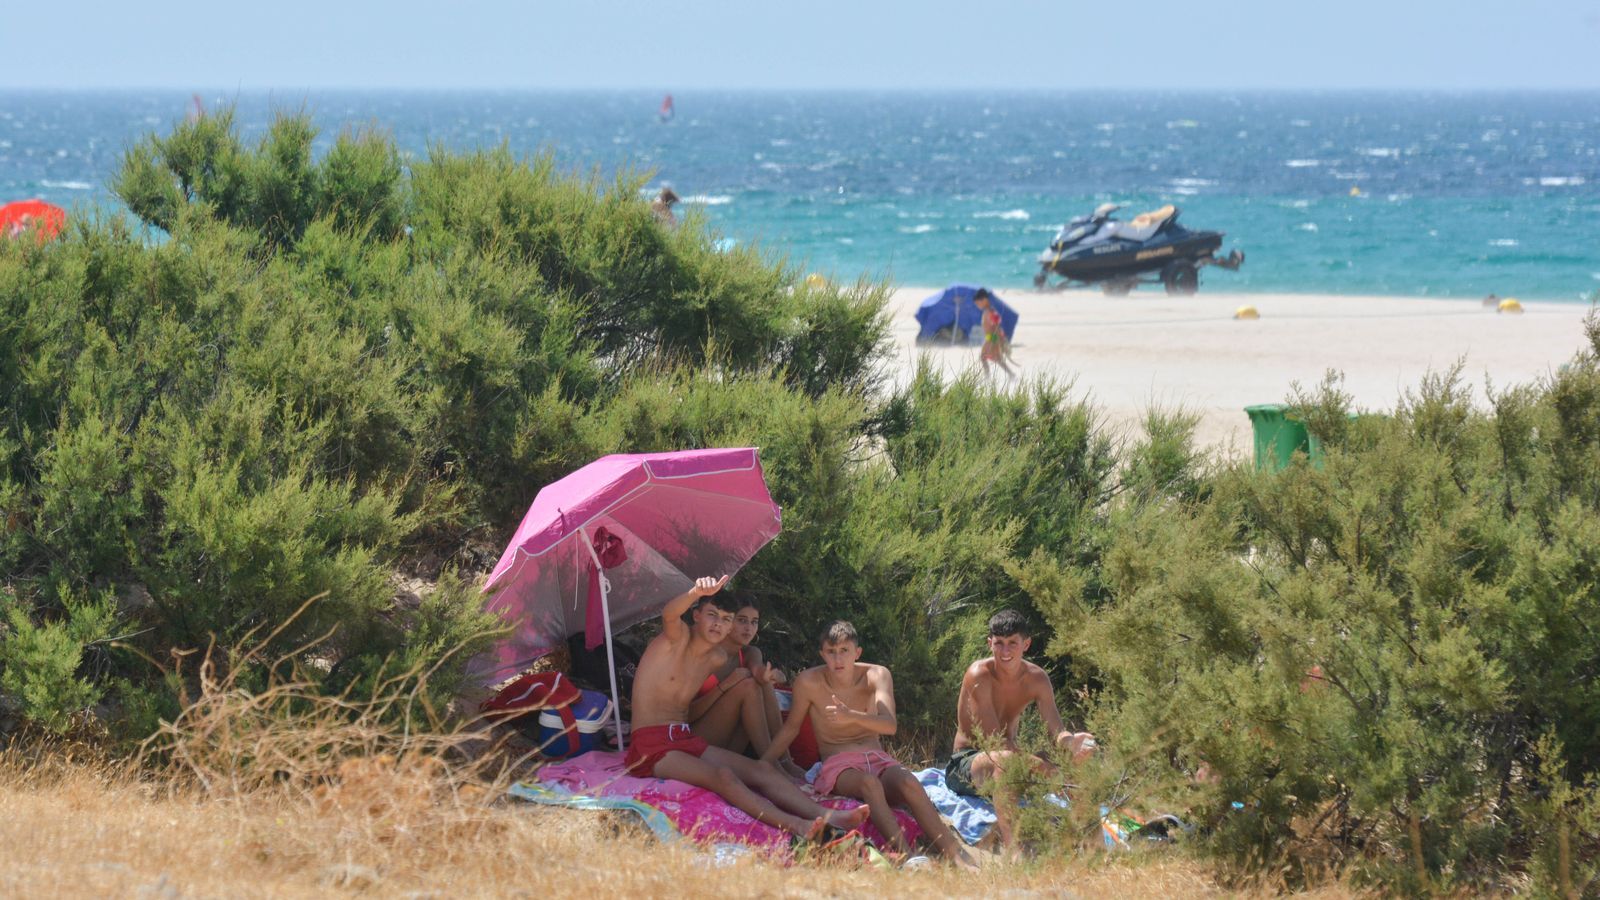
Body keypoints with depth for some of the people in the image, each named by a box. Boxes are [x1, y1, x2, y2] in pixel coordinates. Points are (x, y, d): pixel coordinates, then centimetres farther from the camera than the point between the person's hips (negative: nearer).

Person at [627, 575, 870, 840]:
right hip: (651, 747, -8)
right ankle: (793, 826, -55)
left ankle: (827, 817, -32)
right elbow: (670, 614, -32)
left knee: (760, 770, -14)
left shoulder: (718, 658, 16)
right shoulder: (677, 638, -6)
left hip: (687, 739, 8)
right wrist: (697, 592, -53)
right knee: (722, 775, -33)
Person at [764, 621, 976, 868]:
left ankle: (957, 858, -46)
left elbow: (889, 725, -15)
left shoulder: (876, 676, 0)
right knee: (869, 783, -38)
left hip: (877, 759, 2)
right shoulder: (809, 682, -2)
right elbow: (791, 728, 11)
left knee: (909, 783, -33)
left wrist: (852, 716, -34)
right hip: (839, 765, -2)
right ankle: (904, 854, -57)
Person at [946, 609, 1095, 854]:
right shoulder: (979, 675, -20)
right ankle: (1012, 850, -48)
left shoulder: (1036, 679, -1)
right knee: (1003, 759, -41)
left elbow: (1056, 731, -10)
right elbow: (996, 744, -26)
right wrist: (1050, 770, -34)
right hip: (965, 764, -6)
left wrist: (1071, 743, -36)